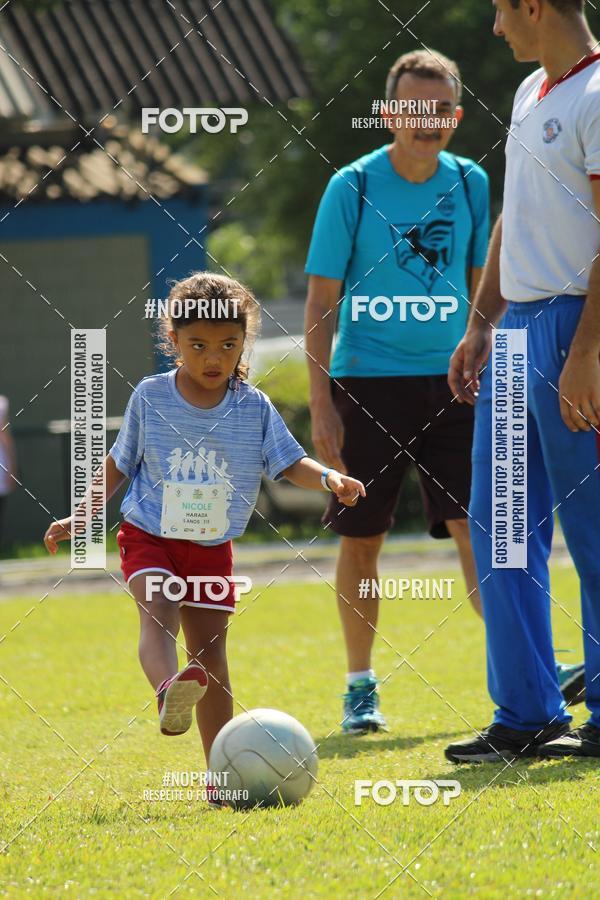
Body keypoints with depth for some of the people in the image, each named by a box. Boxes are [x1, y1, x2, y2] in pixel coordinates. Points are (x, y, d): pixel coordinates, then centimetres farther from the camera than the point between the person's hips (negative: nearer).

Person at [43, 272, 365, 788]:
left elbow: (290, 464, -7)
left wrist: (329, 478, -27)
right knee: (158, 613, -29)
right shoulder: (150, 398, -5)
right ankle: (168, 691, -59)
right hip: (149, 538, -2)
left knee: (209, 651, 4)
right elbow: (119, 465, 6)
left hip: (212, 548, 2)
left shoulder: (255, 408, -4)